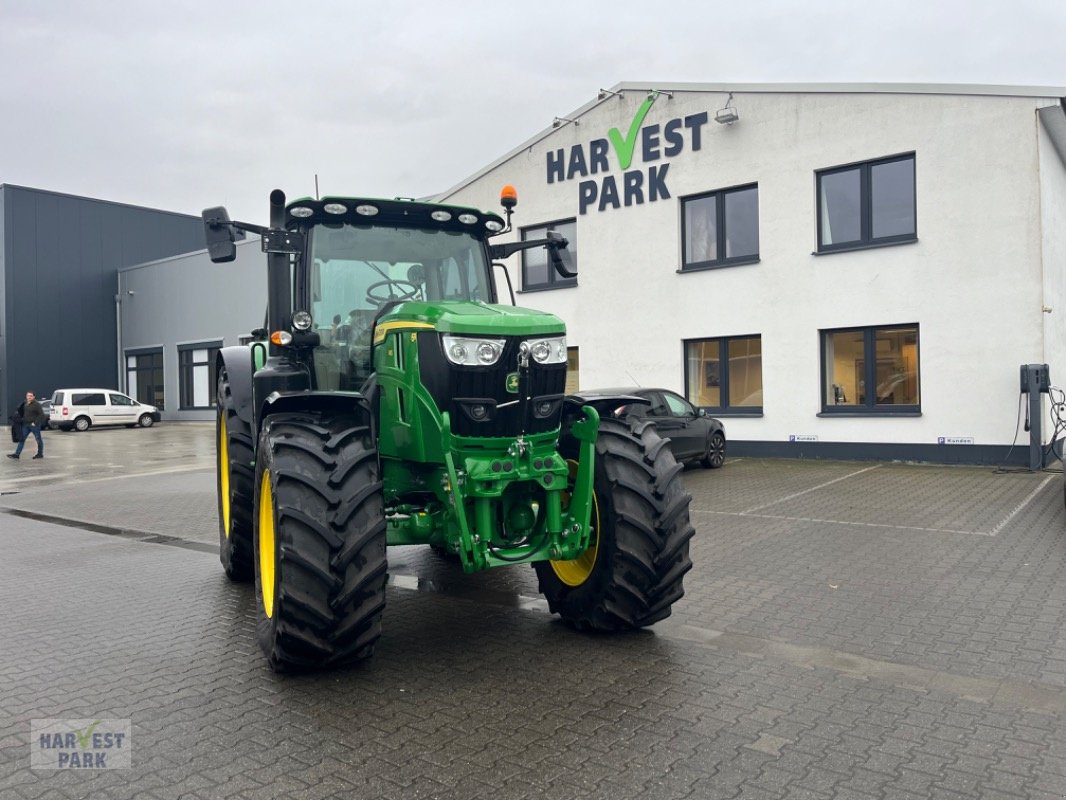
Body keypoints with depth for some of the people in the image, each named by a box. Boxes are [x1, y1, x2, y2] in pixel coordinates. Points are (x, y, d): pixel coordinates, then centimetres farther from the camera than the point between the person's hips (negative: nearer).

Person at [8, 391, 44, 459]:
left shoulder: (36, 405, -12)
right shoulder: (25, 404, 10)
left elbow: (41, 415, -15)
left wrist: (35, 423, -18)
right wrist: (23, 420, 9)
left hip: (34, 425, -7)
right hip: (26, 425, 7)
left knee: (38, 439, 4)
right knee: (21, 439, 3)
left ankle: (40, 454, 14)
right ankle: (17, 454, 3)